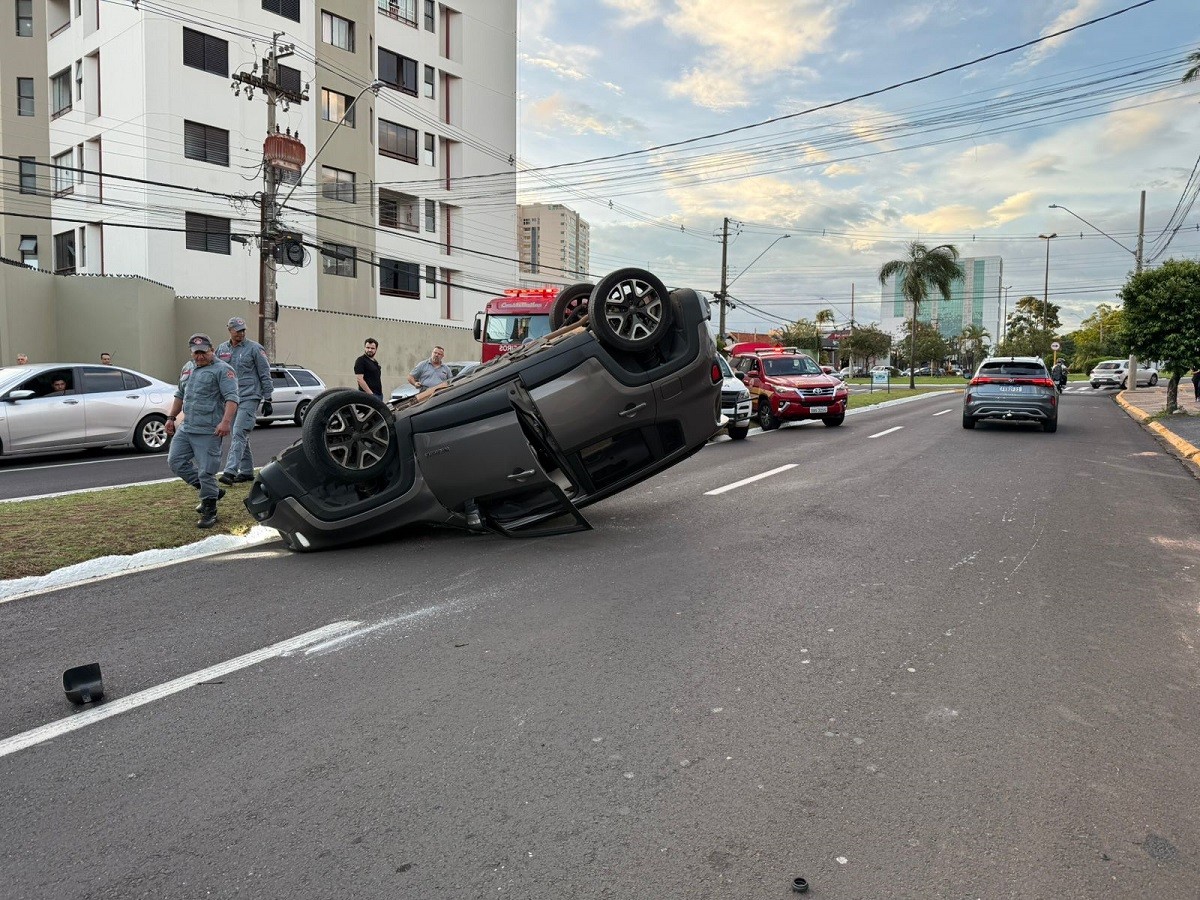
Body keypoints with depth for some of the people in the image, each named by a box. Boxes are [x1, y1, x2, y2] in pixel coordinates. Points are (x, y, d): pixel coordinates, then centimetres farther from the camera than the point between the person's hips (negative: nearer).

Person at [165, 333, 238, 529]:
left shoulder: (222, 370, -8)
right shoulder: (187, 368, 18)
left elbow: (232, 397, -18)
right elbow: (180, 395, 29)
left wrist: (226, 421, -30)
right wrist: (172, 418, 26)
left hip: (208, 432, -8)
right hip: (186, 428, 8)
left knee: (206, 471, -7)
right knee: (175, 461, 7)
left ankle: (209, 511, 7)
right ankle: (212, 491, 17)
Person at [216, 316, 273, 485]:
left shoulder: (254, 348, -3)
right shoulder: (222, 350, 12)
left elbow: (265, 375, -2)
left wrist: (267, 400, -5)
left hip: (249, 398, -6)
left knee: (239, 434, -16)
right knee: (237, 436, 10)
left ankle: (230, 471, -21)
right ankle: (247, 471, 19)